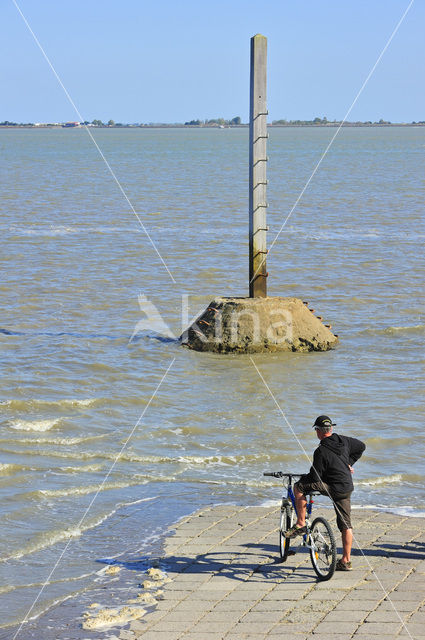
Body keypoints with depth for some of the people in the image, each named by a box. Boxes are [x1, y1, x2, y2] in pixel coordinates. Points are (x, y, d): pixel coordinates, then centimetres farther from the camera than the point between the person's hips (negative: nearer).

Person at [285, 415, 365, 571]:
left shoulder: (321, 451, -17)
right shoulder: (344, 441, 3)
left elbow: (315, 478, -14)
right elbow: (362, 446, 22)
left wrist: (305, 477, 8)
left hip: (333, 488, -7)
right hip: (347, 488, 7)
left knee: (299, 486, 2)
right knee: (346, 524, 13)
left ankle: (300, 524, 3)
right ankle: (346, 561, 14)